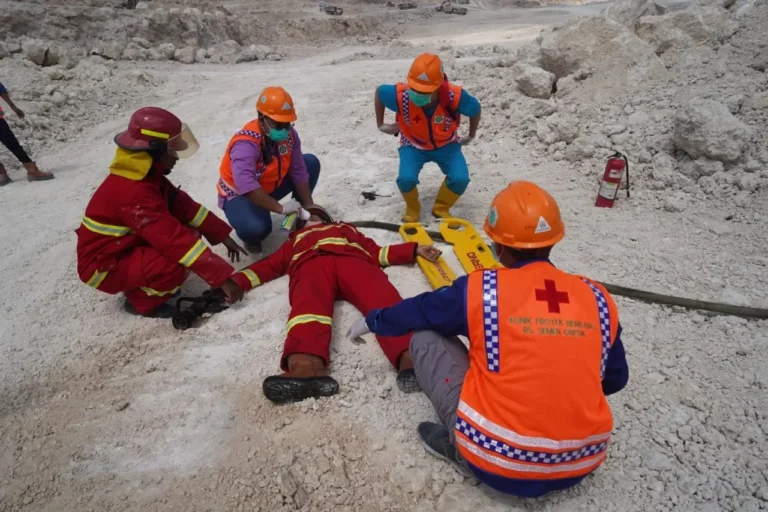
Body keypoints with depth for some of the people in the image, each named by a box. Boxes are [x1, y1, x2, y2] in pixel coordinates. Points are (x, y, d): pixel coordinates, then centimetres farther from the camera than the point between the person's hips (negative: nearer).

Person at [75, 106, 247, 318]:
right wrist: (222, 276, -35)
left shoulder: (146, 175, -2)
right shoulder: (135, 193, -32)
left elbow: (183, 206, 1)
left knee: (188, 235, -1)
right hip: (103, 267, -9)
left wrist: (223, 236, -4)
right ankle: (142, 301, -2)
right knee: (174, 266, -32)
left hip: (124, 248, 10)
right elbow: (174, 239, -36)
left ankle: (139, 284, 10)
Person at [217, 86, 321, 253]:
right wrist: (281, 208, -45)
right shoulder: (246, 144, -35)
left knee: (311, 163, -3)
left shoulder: (289, 134, -13)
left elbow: (298, 171, -10)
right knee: (257, 229, -39)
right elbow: (247, 187, -47)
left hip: (270, 186, 7)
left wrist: (309, 207, -14)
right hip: (240, 194, -7)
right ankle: (250, 237, 3)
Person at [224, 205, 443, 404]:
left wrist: (415, 249, 14)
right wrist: (235, 281, 10)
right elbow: (269, 264, 28)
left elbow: (377, 252, 28)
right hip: (311, 263, 0)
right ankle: (306, 367, -64)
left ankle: (411, 357, -60)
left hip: (353, 260, 0)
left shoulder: (348, 230, 43)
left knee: (383, 300, -34)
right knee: (309, 304, -37)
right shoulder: (297, 240, 43)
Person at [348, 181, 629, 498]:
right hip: (581, 463, 5)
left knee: (425, 336, 7)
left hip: (497, 462, -4)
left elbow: (415, 311, 6)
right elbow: (615, 380, 12)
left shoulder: (479, 289, -11)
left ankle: (460, 446, 6)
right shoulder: (597, 298, -1)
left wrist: (371, 321, 26)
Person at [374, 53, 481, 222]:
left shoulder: (454, 96, -33)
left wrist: (471, 136, 6)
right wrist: (380, 125, -2)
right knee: (406, 178, -28)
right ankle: (412, 209, 6)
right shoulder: (401, 95, -33)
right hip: (413, 145, 0)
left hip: (446, 145, 1)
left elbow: (475, 109, -10)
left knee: (460, 179, -23)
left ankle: (441, 208, 8)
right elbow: (379, 91, -8)